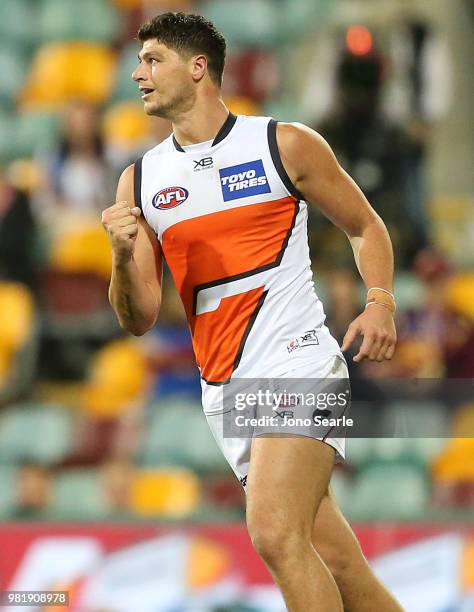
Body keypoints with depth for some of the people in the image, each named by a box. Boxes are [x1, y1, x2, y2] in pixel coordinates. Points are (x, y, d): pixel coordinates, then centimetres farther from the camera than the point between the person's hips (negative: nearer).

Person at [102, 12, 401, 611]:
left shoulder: (285, 145, 1)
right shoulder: (139, 180, 11)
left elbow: (364, 227, 11)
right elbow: (139, 320, 9)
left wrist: (380, 302, -7)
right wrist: (123, 256, -11)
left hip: (298, 360, -5)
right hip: (223, 392, 5)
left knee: (275, 533, -24)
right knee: (333, 562, 4)